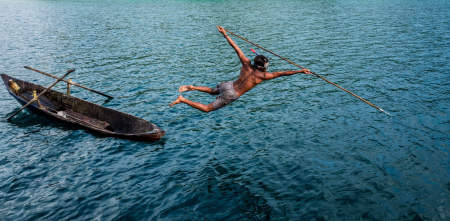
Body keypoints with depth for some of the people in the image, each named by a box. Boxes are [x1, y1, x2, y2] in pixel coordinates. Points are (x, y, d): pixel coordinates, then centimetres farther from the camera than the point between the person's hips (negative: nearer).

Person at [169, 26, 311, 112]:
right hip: (231, 95, -6)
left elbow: (235, 47, -2)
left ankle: (192, 87, 18)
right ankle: (182, 100, -7)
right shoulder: (262, 75, -15)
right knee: (207, 108, 4)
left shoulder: (246, 63, -3)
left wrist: (225, 34, 4)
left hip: (228, 85, 6)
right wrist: (300, 71, -10)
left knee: (212, 91, 39)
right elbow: (280, 73, -15)